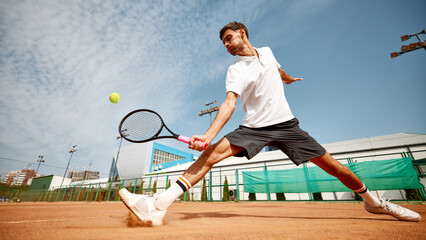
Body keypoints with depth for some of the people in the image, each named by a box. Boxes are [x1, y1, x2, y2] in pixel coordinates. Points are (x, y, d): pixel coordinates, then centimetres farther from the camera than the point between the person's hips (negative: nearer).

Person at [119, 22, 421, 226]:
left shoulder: (267, 52, 10)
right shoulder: (235, 71, -3)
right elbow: (229, 103, -18)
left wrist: (288, 78, 51)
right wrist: (208, 134, -33)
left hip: (286, 124, 3)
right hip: (254, 127, -3)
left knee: (331, 164, 5)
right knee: (214, 152, -25)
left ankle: (373, 201, 36)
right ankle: (159, 205, -27)